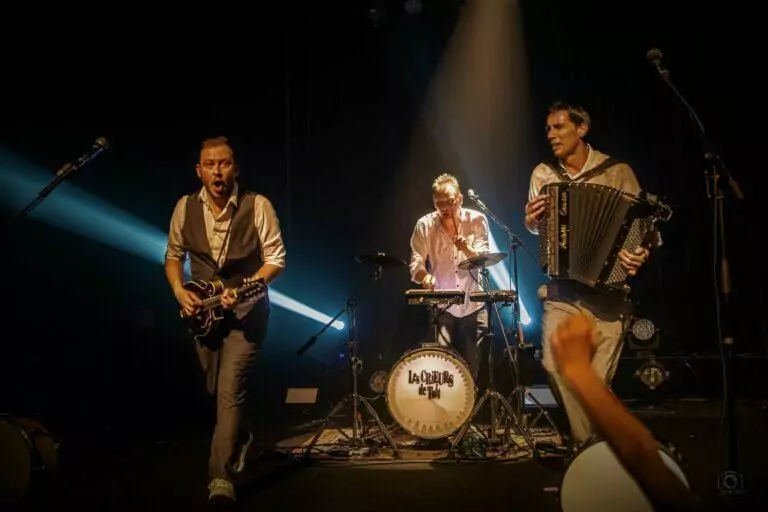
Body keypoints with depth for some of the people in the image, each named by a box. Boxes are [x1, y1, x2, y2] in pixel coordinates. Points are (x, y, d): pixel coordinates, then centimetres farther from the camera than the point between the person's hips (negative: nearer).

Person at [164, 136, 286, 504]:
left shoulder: (257, 206, -13)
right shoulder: (185, 207, -2)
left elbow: (276, 259, -10)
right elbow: (173, 255, 10)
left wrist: (246, 289, -24)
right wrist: (179, 291, -7)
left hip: (246, 310, -4)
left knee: (230, 390, -16)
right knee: (216, 390, 16)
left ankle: (222, 477, -12)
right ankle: (240, 440, 44)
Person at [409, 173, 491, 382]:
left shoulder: (476, 220, -3)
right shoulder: (424, 226, -4)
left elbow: (483, 258, -13)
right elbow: (416, 262, -7)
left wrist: (467, 249, -35)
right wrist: (425, 275, -30)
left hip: (473, 305, 1)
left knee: (472, 366, 7)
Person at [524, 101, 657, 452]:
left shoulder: (617, 172, -1)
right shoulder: (543, 174, 8)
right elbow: (533, 227, 18)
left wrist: (641, 254, -20)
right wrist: (532, 220, -6)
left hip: (607, 289, -2)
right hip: (561, 289, 3)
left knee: (598, 377, -4)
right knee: (554, 364, -12)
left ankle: (588, 443, 21)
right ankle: (588, 441, 8)